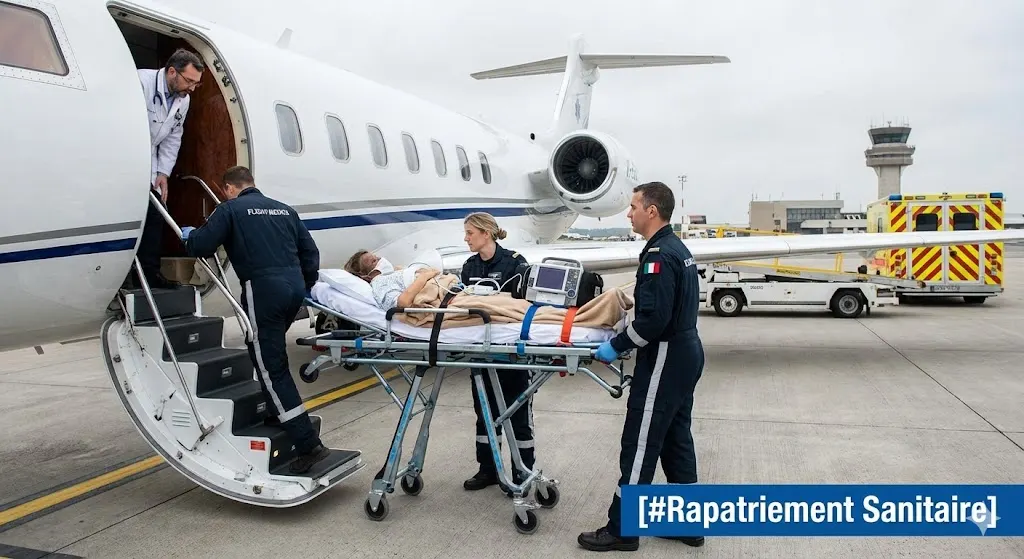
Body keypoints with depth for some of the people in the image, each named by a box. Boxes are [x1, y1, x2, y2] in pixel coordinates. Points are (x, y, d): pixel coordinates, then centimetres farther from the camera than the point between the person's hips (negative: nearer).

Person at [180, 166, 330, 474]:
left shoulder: (230, 209, 4)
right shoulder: (284, 209, 21)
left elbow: (201, 246, -2)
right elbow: (310, 251, 18)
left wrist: (187, 235, 20)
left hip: (264, 290, -7)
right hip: (294, 288, 7)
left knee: (272, 368, -3)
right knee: (272, 356, 25)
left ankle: (309, 445, -7)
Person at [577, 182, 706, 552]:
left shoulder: (659, 255, -19)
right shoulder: (677, 248, 13)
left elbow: (653, 319, -26)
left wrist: (616, 346, -16)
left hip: (665, 359, -10)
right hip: (685, 353, 10)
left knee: (639, 445, -2)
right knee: (676, 439, 16)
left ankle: (621, 530, 9)